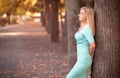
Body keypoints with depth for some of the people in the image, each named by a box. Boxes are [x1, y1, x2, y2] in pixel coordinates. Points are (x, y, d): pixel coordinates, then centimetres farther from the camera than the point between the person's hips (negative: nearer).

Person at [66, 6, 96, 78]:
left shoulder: (87, 28, -18)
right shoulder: (83, 27, 12)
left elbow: (92, 45, -26)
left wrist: (90, 54, -6)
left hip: (84, 60, -10)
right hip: (82, 59, 10)